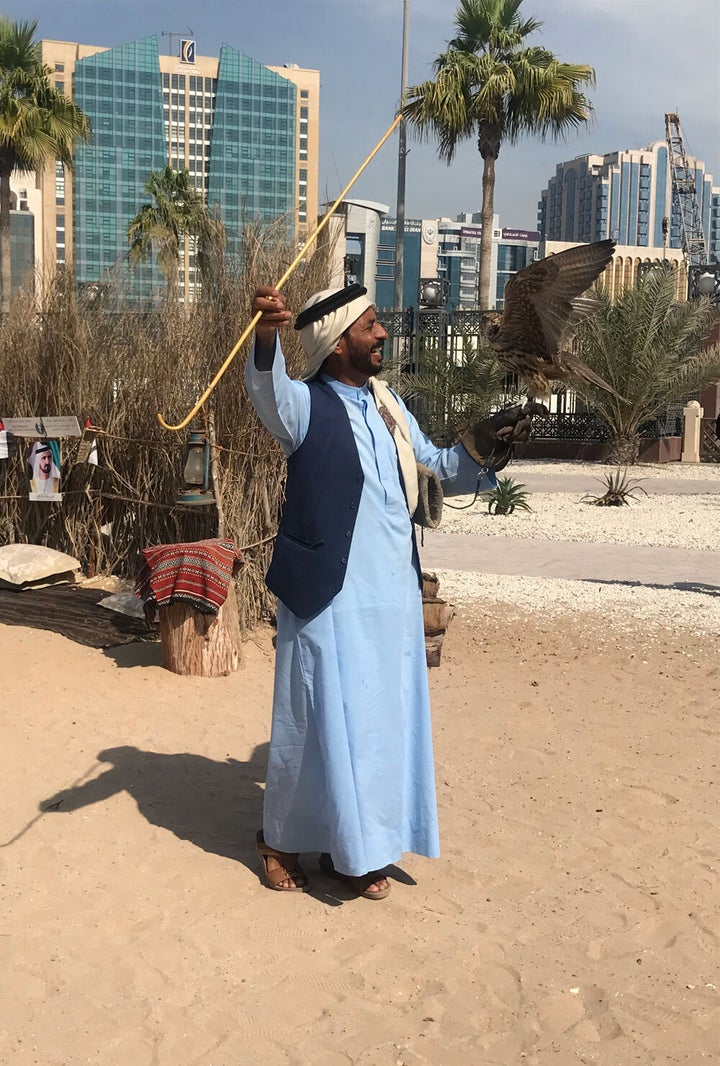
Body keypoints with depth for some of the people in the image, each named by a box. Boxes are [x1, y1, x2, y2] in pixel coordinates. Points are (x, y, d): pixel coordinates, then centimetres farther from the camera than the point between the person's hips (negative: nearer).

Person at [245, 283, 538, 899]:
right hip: (330, 600, -7)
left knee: (383, 721, 12)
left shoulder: (390, 406, 12)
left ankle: (351, 850, 27)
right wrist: (266, 338, -55)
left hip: (392, 597, 7)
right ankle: (281, 841, 25)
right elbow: (269, 392, -34)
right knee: (323, 721, 3)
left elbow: (442, 471, 23)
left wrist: (482, 447, 3)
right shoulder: (307, 405, -9)